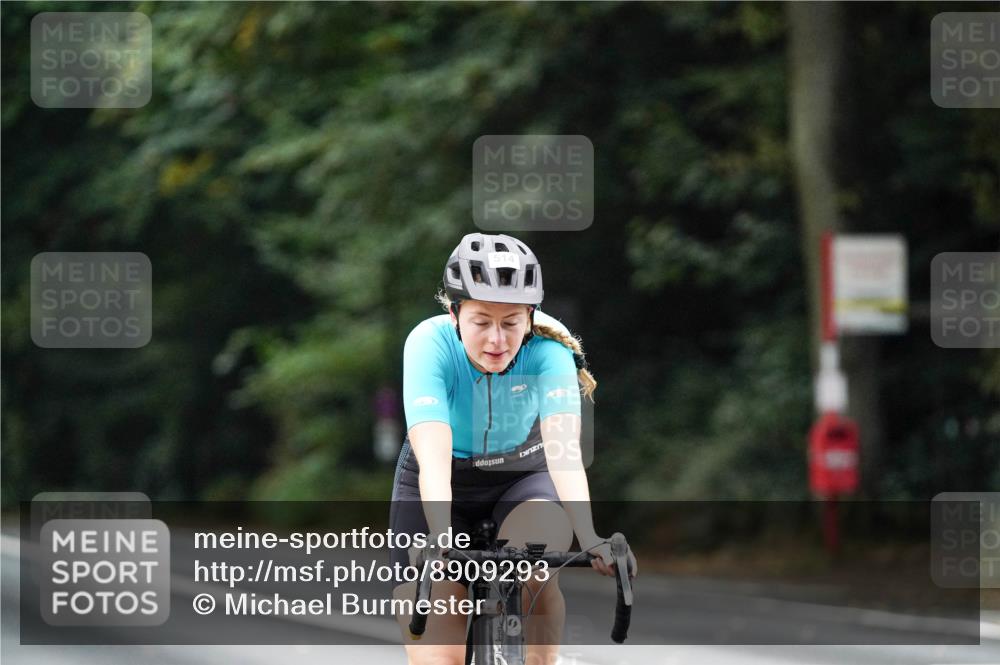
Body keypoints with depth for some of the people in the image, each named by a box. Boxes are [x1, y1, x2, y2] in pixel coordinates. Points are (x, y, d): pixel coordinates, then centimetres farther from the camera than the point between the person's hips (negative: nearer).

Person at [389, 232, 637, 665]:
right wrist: (441, 539, -56)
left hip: (521, 480, 1)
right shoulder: (431, 344, -29)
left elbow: (563, 449, -38)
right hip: (439, 490, -1)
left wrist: (589, 538, -53)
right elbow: (433, 458, -40)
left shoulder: (547, 349, -26)